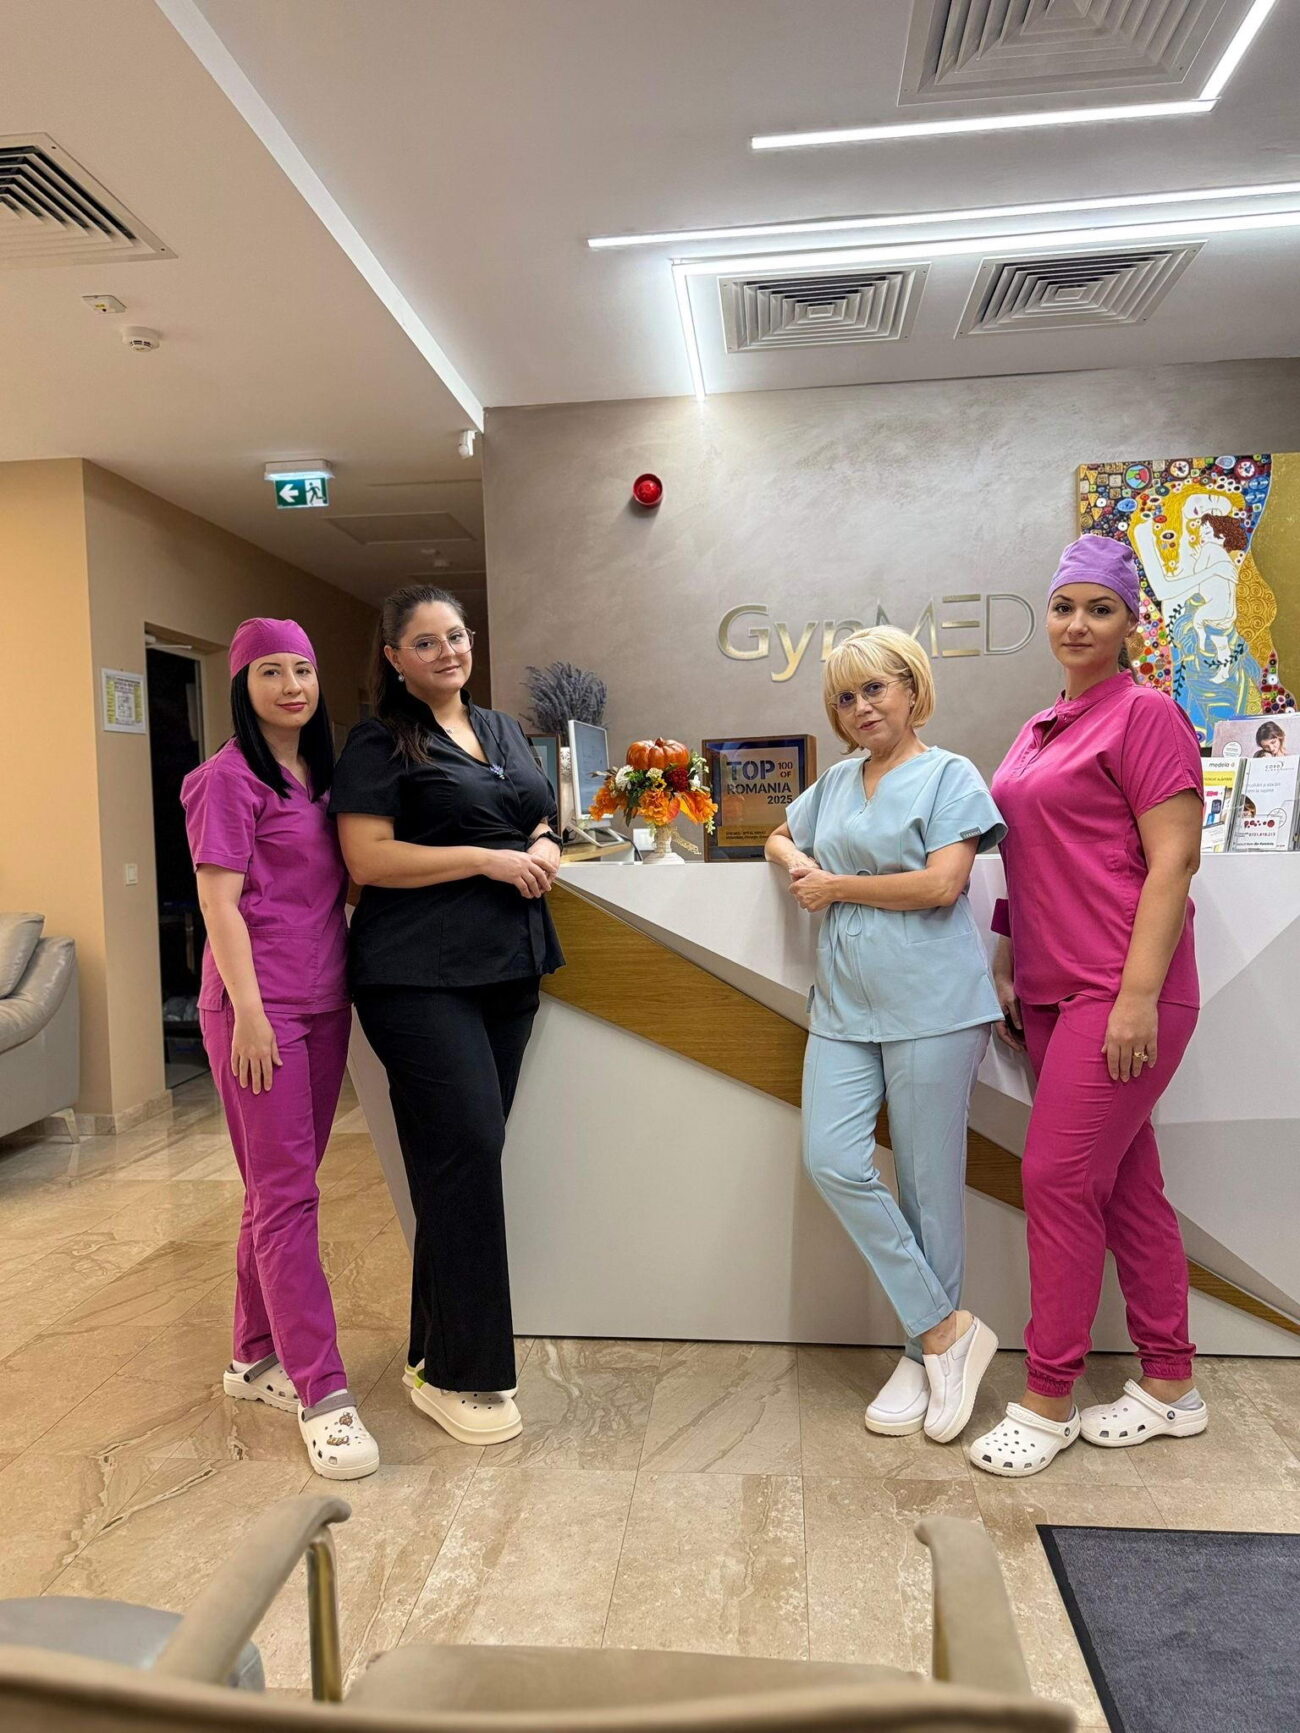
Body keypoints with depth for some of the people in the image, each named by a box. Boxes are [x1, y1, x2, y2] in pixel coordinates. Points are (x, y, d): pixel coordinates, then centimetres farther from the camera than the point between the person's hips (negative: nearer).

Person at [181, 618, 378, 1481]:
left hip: (323, 1000, 7)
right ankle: (323, 1393, 3)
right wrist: (248, 1009, -17)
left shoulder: (320, 774, 15)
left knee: (282, 1186, 15)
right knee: (287, 1193, -4)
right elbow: (220, 901, -12)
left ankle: (257, 1356, 29)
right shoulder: (229, 778, -7)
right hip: (260, 1004, -7)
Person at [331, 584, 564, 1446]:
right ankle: (458, 1374, 6)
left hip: (509, 969, 7)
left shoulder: (505, 730, 17)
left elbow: (542, 823, 24)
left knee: (474, 1153, 11)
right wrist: (489, 859, -16)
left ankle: (441, 1344, 27)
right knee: (465, 1152, -9)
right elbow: (368, 858, -12)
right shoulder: (380, 743, -3)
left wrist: (545, 849, 0)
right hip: (421, 977, -7)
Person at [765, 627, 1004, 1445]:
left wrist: (834, 886, -5)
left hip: (933, 1004, -6)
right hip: (846, 1004, 6)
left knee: (928, 1182, 3)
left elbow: (941, 885, -13)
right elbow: (781, 836, 31)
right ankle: (947, 1330, 9)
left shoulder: (949, 775, -1)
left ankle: (926, 1352, 22)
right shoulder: (837, 781, 17)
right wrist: (796, 861, 7)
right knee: (833, 1161, -6)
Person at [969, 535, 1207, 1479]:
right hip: (1052, 992, 8)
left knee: (1058, 1177, -5)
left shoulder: (1145, 714, -8)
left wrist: (1138, 995, -19)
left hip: (1120, 992, -8)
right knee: (1125, 1185, 14)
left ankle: (1048, 1400, 12)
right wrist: (1007, 966, 15)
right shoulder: (1041, 730, 15)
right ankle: (1172, 1387, 29)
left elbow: (1173, 860, -14)